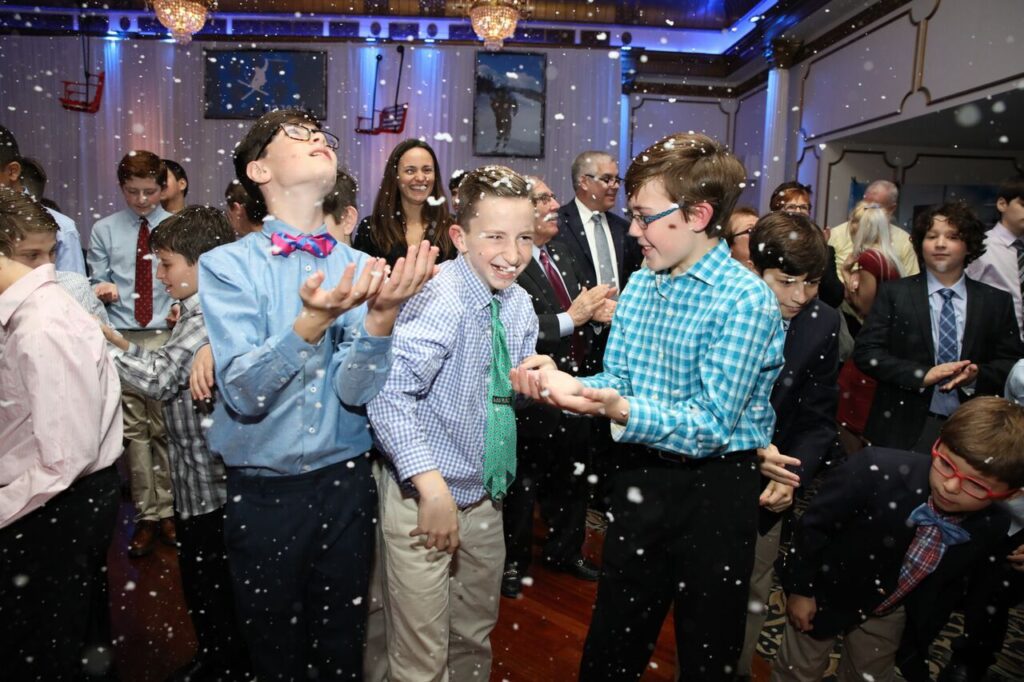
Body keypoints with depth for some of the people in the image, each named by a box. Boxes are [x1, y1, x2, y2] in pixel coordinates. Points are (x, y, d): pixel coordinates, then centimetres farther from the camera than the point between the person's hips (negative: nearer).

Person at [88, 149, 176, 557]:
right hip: (122, 338, 2)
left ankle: (167, 510, 17)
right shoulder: (104, 230, 9)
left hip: (167, 336, -1)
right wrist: (103, 291, -13)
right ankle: (146, 515, 15)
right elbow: (97, 285, 10)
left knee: (165, 426, 4)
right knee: (134, 428, 5)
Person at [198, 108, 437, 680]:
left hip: (346, 483, 2)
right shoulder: (227, 265, -8)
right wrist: (315, 321, -34)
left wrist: (383, 315, -28)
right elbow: (244, 392, -19)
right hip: (264, 492, -2)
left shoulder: (360, 268, -2)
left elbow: (356, 390, -11)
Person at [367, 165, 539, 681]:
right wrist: (432, 485, -36)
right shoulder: (441, 300, -22)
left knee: (476, 638, 24)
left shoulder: (518, 306, 1)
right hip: (423, 498, -7)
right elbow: (388, 392, -33)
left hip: (485, 497, 7)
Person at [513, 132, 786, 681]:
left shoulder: (746, 300, -18)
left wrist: (615, 408, -36)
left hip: (715, 491, -5)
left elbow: (713, 425, -23)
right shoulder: (639, 285, 4)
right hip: (641, 479, 6)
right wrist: (563, 382, -15)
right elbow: (616, 381, 4)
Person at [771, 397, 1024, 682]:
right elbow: (814, 523, -22)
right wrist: (800, 588, -13)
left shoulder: (992, 528, -21)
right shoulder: (876, 470, -37)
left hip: (890, 614, 3)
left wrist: (916, 646, 7)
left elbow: (945, 585, -3)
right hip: (826, 592, -3)